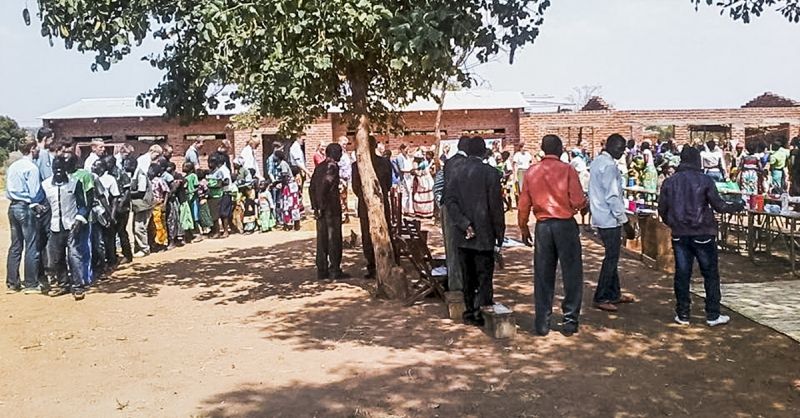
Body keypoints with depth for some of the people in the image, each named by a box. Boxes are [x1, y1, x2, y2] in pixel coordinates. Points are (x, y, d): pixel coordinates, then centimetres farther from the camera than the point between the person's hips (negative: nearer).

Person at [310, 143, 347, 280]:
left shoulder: (319, 167, 14)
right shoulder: (333, 166, -10)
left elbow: (312, 187, 13)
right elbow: (324, 185, -20)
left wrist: (315, 206, 13)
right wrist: (321, 206, -15)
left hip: (321, 208, 8)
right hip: (332, 208, -8)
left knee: (322, 239, 9)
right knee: (334, 239, -2)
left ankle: (322, 271, 13)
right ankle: (335, 271, 0)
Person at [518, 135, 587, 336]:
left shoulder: (531, 172, 2)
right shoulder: (567, 170, -7)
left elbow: (523, 205, 5)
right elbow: (578, 202, -11)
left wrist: (524, 228, 17)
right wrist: (584, 201, 12)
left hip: (543, 226, 3)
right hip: (565, 225, -3)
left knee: (543, 276, 9)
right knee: (571, 274, 8)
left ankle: (542, 322, 13)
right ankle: (570, 320, 11)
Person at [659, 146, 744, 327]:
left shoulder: (669, 182, 2)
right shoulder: (705, 180, -7)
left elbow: (662, 210, 4)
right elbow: (719, 205, -7)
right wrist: (736, 207, 12)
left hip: (679, 235, 3)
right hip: (702, 233, -3)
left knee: (682, 274, 8)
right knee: (710, 274, 8)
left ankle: (682, 315, 11)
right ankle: (713, 315, 12)